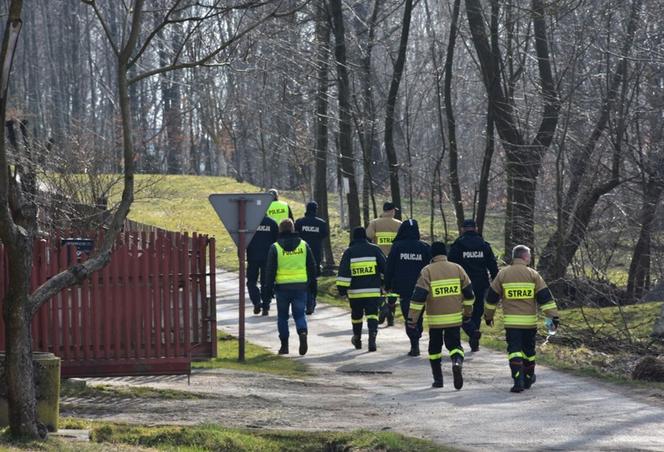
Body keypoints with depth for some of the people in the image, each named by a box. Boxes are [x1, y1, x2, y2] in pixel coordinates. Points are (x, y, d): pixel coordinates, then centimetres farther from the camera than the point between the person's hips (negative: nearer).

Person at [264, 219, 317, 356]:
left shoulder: (275, 248, -4)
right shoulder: (304, 245, 4)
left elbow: (270, 270, -5)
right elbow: (312, 267, 9)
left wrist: (268, 286, 2)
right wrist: (310, 282, 19)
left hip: (282, 287, -1)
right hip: (301, 286, 1)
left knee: (282, 316, 11)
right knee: (299, 314, 7)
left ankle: (284, 345, 10)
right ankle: (302, 333, -22)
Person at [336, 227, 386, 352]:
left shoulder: (349, 252, 1)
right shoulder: (374, 250, 3)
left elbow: (343, 271, -6)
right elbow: (385, 267, 5)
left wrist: (342, 288, -6)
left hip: (355, 291, 1)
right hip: (373, 290, -1)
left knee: (356, 314, 17)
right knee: (372, 314, -3)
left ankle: (357, 338, 31)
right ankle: (372, 338, -23)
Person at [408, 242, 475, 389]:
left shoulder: (427, 271, -7)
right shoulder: (457, 269, 3)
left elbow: (418, 296, -12)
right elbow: (469, 293, 8)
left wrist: (412, 318, -9)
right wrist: (467, 312, 22)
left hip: (435, 318, -2)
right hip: (454, 317, 2)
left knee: (435, 347, 14)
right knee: (454, 344, 9)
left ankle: (438, 379, 18)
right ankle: (457, 361, -23)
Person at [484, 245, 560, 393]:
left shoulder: (503, 274, 1)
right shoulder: (533, 275, -1)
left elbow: (491, 297, 8)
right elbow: (545, 297, -5)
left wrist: (488, 315, 21)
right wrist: (553, 316, -2)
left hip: (511, 321, -1)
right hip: (529, 321, 1)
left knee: (514, 351, -3)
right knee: (528, 350, 18)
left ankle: (518, 381, -19)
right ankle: (528, 379, 31)